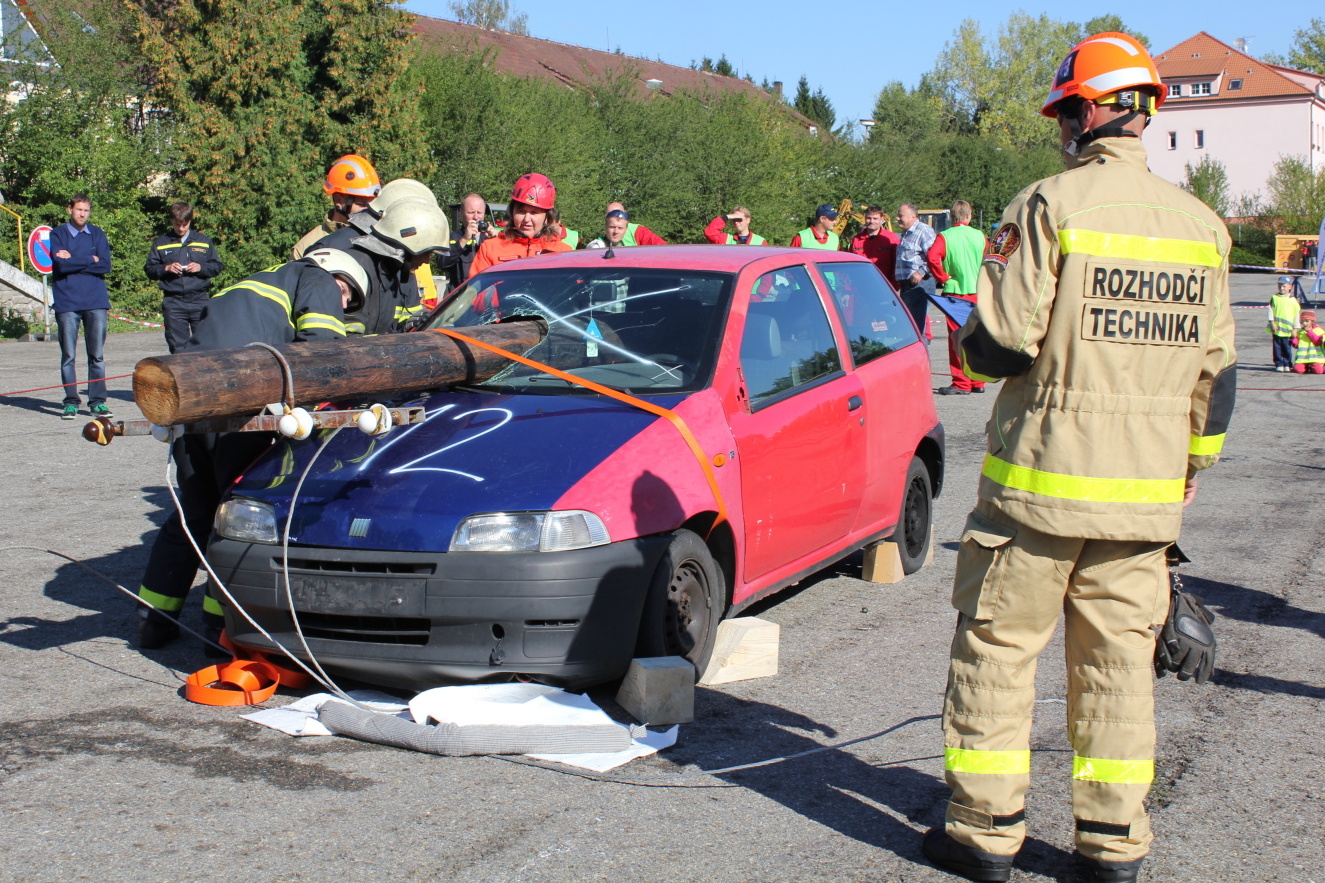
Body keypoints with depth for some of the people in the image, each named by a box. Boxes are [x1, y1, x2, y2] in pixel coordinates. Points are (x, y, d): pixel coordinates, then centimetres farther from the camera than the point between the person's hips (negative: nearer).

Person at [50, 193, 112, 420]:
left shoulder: (97, 234, 11)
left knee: (97, 356, 1)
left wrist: (74, 260, -6)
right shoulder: (58, 234, 4)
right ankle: (71, 402, 7)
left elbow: (105, 266, -1)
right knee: (68, 356, 1)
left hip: (96, 301, 2)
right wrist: (90, 260, -4)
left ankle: (98, 401, 6)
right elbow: (61, 265, -10)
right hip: (67, 303, -2)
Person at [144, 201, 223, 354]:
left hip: (199, 301, 0)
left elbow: (217, 266, 12)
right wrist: (166, 268, -9)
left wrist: (201, 267, -7)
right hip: (173, 303, 0)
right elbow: (149, 269, 10)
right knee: (178, 346, -1)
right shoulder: (160, 243, 10)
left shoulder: (204, 241, 12)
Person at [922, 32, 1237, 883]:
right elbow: (1216, 368, 12)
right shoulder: (1202, 224, 6)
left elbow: (1002, 344, -15)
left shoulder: (1051, 206, -11)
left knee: (997, 646, 7)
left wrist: (967, 339, 8)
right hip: (1146, 491, 5)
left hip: (1041, 478, -5)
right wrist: (1195, 465, 24)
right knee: (1120, 656, 13)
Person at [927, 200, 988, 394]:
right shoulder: (980, 236, 4)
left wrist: (942, 277, -11)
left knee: (958, 337, 0)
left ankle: (961, 383, -1)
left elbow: (932, 256, -22)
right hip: (977, 293, 4)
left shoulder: (945, 237, -7)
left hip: (955, 291, -4)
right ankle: (977, 382, 18)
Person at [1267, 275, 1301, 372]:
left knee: (1287, 348, 3)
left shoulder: (1293, 300, 3)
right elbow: (1271, 311, 3)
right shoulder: (1274, 298, 4)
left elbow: (1296, 315, 6)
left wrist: (1295, 329, 3)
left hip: (1288, 329, 0)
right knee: (1277, 348, 3)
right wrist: (1272, 323, -7)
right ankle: (1279, 364, 9)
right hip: (1276, 328, 0)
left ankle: (1287, 364, 12)